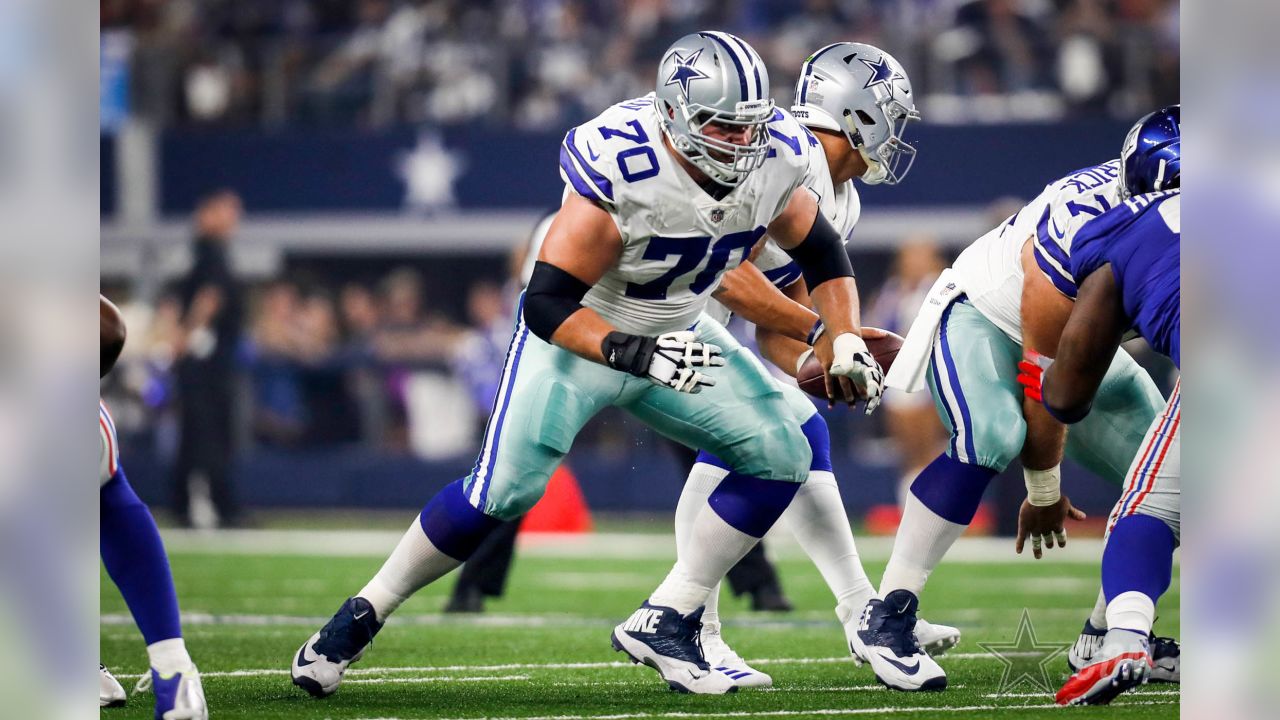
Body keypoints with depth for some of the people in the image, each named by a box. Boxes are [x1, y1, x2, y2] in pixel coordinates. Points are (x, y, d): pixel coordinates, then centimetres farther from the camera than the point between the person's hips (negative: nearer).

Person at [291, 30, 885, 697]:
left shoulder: (774, 160, -16)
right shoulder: (620, 172, -34)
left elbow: (819, 250, 5)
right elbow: (547, 305, -32)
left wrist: (844, 341, -7)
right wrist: (636, 355, -44)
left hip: (676, 335, 6)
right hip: (578, 334, -6)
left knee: (781, 456, -8)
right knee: (503, 490, -18)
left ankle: (663, 621, -1)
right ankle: (362, 615, 1)